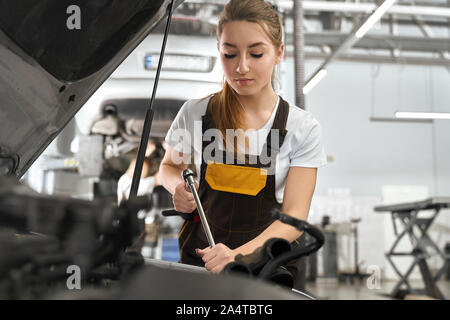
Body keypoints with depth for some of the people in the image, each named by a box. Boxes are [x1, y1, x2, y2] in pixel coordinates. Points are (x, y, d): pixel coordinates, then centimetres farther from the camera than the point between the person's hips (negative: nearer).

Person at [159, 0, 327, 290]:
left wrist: (240, 254, -32)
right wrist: (178, 187, -11)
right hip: (199, 258, 2)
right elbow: (170, 165, 14)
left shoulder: (302, 128, -9)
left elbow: (295, 216, -15)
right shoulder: (195, 114, -5)